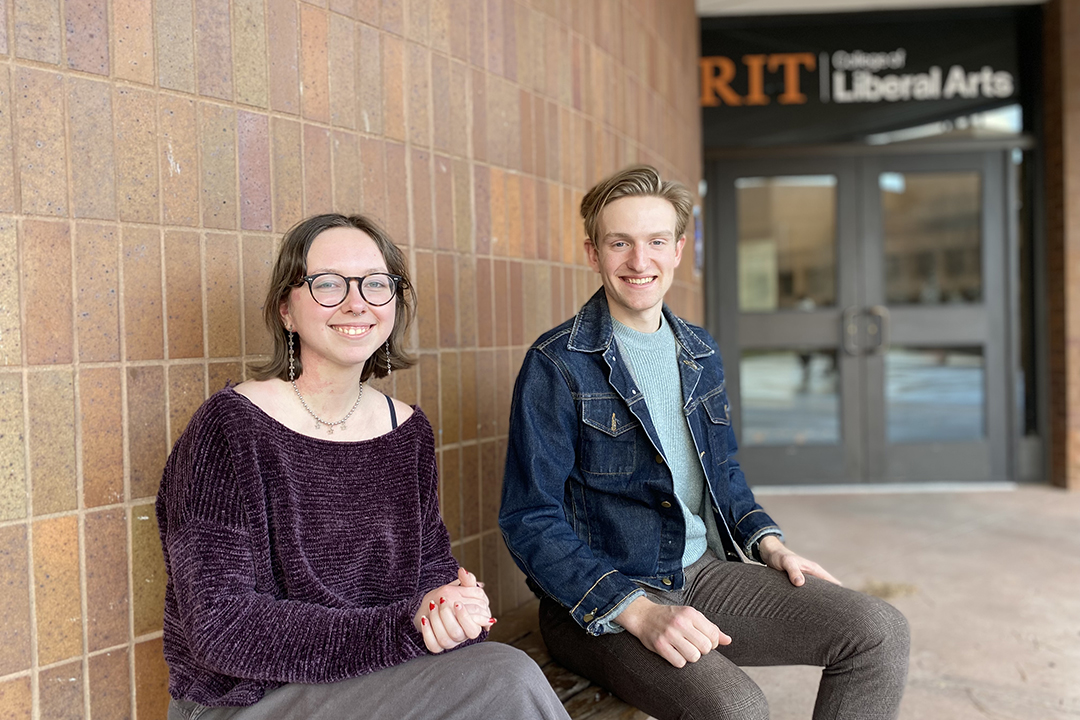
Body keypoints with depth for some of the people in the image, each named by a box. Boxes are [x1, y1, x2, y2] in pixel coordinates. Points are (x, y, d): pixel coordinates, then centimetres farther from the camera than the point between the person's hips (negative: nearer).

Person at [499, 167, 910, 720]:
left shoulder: (701, 354, 11)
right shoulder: (556, 365, -10)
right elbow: (530, 523, -13)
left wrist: (769, 544, 6)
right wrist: (639, 612, -23)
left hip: (705, 570, 7)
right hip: (597, 604, -6)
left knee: (880, 631, -9)